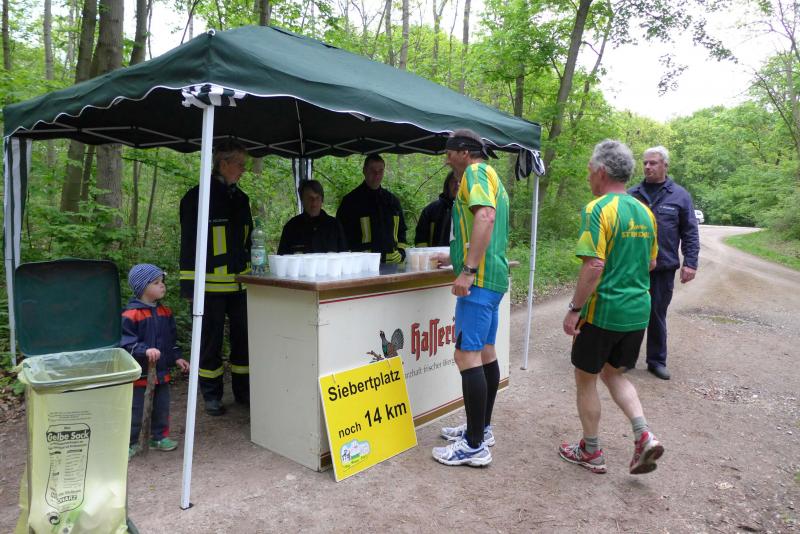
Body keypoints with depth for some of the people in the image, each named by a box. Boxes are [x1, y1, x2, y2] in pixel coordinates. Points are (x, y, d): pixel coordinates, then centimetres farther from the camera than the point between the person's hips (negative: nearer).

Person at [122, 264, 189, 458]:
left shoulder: (165, 312, 6)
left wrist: (177, 358, 10)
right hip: (139, 372, -6)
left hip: (162, 370, 7)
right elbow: (126, 341, -21)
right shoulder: (131, 314, -17)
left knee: (162, 405, 16)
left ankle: (159, 437, 33)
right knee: (135, 408, 6)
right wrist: (145, 350, -32)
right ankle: (130, 443, 22)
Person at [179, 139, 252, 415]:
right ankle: (212, 395, 19)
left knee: (243, 336, 9)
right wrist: (189, 281, -12)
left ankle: (243, 390, 23)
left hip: (240, 282, 6)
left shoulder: (240, 198, 13)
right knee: (211, 339, 6)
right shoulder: (198, 197, -6)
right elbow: (188, 242, -8)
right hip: (211, 282, -5)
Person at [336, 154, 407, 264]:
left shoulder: (393, 200, 16)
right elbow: (342, 235, 1)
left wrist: (401, 252, 10)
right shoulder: (351, 200, 2)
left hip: (392, 263, 4)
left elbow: (401, 230, 24)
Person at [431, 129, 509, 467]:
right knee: (485, 353, 14)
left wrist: (468, 271, -28)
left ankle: (475, 446, -4)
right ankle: (482, 428, 25)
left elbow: (485, 216, -24)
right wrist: (454, 257, 37)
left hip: (479, 279, -11)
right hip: (493, 278, 11)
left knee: (467, 356, -10)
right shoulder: (491, 178, 24)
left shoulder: (475, 172, -6)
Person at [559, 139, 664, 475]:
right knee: (613, 373, 24)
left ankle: (591, 453, 23)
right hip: (638, 310, 8)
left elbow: (594, 266, -23)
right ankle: (644, 436, 9)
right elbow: (651, 263, 16)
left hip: (604, 310, -7)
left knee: (585, 379, 11)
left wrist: (574, 309, -17)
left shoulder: (598, 209, -16)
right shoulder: (645, 212, 8)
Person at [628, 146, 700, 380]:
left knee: (657, 315, 9)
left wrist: (690, 263, -5)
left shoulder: (680, 195, 3)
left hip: (664, 267, -1)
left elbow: (690, 233, 3)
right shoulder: (632, 194, 5)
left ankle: (657, 360, 22)